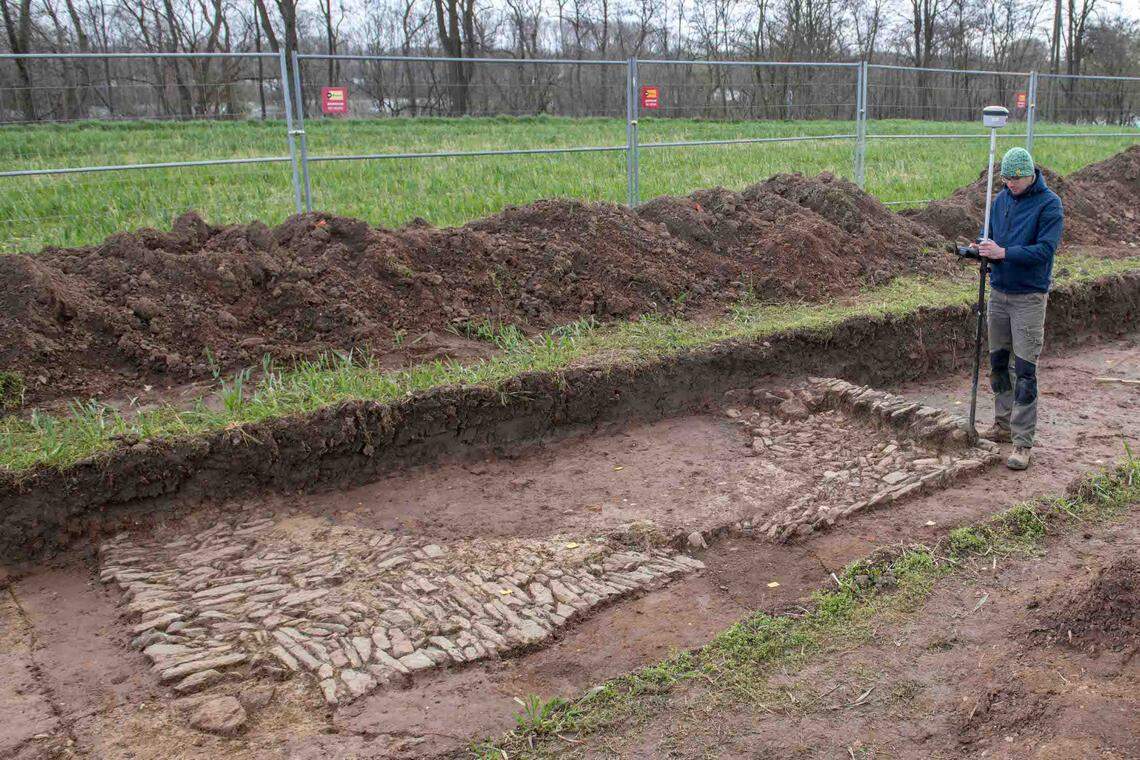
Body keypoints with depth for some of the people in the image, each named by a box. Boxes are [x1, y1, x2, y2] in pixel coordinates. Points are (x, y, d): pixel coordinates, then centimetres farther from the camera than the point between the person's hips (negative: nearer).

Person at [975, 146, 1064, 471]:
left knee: (1024, 371, -6)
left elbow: (1045, 249, -19)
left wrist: (1003, 252, -25)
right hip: (999, 293, 6)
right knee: (998, 363, 14)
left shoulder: (1049, 204, -11)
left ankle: (1023, 442, -3)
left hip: (1029, 298, -6)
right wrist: (981, 246, -9)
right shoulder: (1001, 199, 7)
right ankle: (1003, 425, 28)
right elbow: (987, 234, 14)